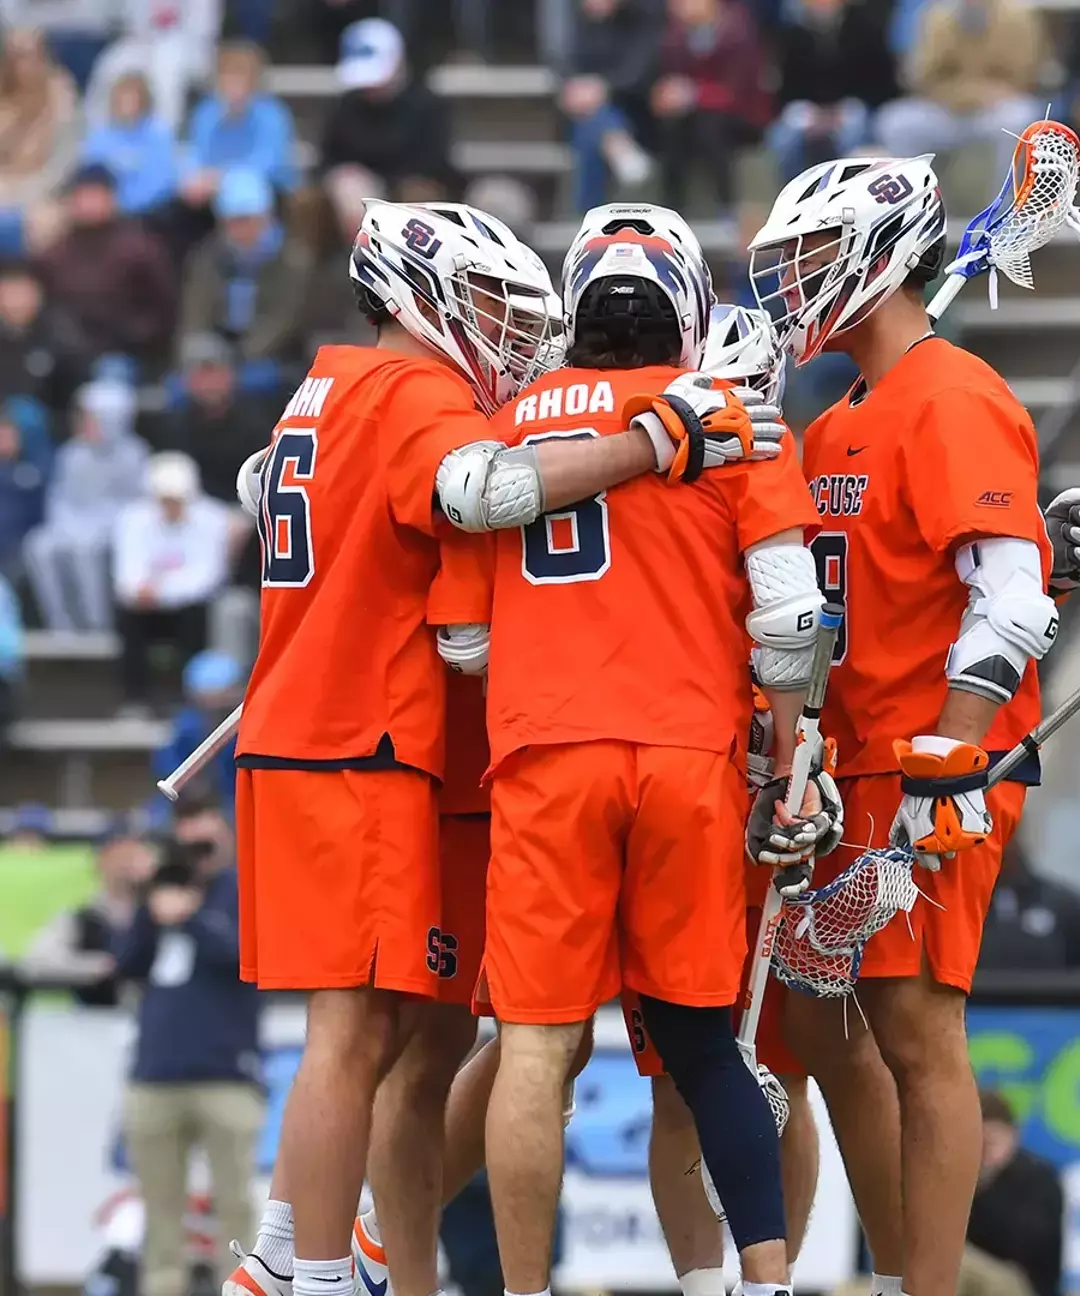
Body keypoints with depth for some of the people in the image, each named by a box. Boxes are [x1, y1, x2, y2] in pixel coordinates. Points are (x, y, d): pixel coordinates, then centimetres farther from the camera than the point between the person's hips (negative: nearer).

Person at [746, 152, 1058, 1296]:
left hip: (936, 771, -10)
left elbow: (1010, 607, -21)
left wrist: (943, 773, -24)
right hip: (856, 768, 10)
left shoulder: (952, 405, -13)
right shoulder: (838, 428, 17)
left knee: (916, 1026, -10)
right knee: (817, 1018, 12)